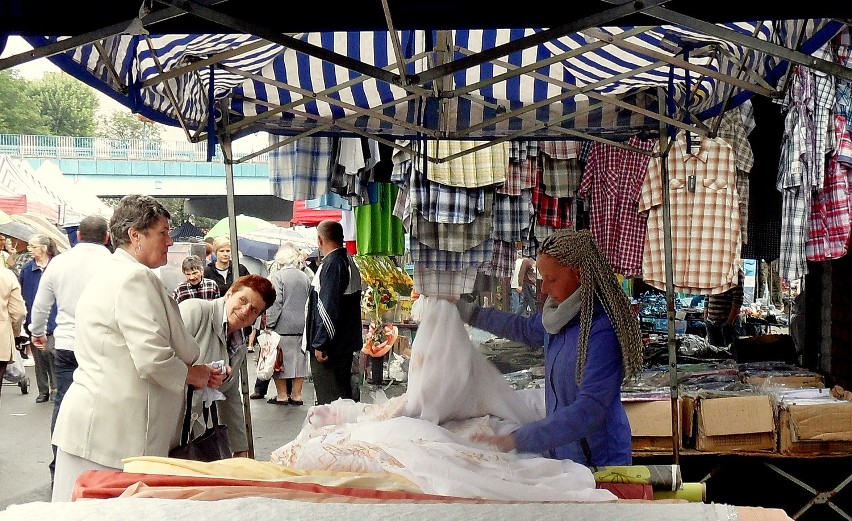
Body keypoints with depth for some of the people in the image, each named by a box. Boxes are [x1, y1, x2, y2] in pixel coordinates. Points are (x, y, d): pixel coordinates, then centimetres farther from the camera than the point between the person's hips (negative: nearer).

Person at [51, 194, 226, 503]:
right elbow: (153, 359, -23)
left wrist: (197, 370, 16)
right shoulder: (135, 278, -14)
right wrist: (193, 375, -3)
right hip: (115, 430, -10)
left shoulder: (111, 274, 19)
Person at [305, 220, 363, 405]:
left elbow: (328, 308, -22)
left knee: (330, 399, -6)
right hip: (347, 341, 10)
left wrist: (320, 344, -19)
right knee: (344, 392, 16)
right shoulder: (350, 262, 13)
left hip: (329, 348, -10)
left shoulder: (331, 264, -17)